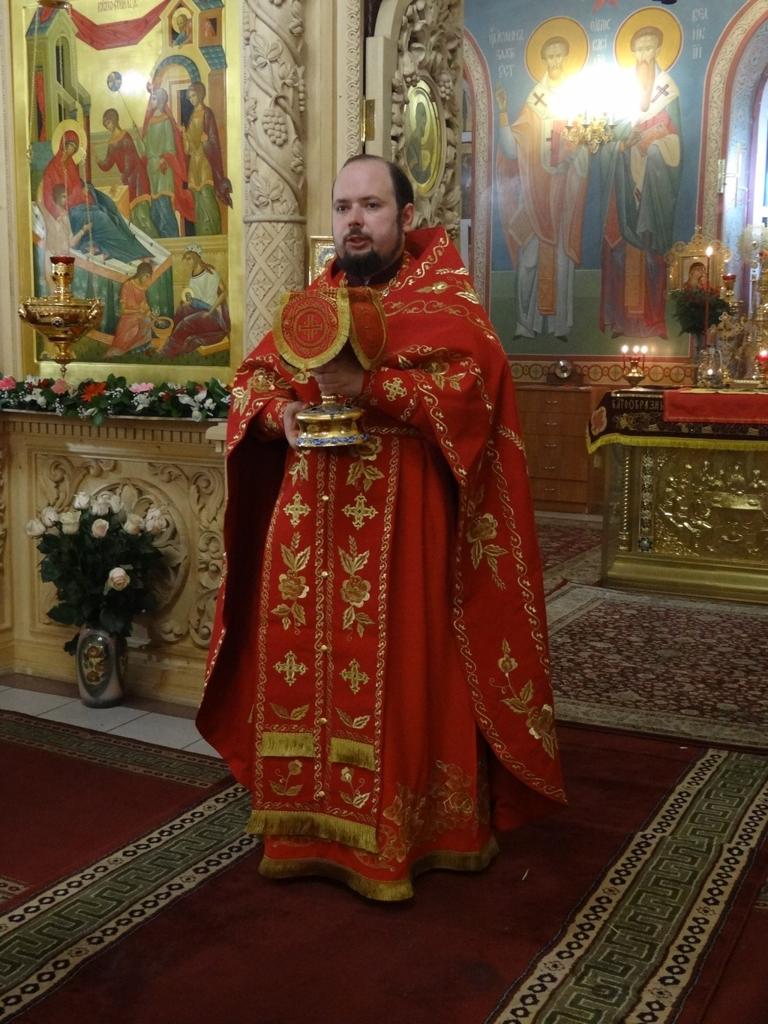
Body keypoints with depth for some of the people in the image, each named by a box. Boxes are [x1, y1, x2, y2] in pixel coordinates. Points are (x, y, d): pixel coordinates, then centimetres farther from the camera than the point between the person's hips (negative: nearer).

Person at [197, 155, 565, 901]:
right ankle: (314, 818, 20)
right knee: (305, 659, 6)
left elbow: (470, 381, -15)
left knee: (400, 668, -2)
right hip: (311, 516, 5)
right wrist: (282, 412, -7)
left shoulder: (444, 295, 0)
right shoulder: (313, 297, 15)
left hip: (404, 517, -5)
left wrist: (368, 386, -25)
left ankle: (397, 826, 12)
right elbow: (253, 375, 15)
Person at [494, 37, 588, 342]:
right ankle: (528, 322, 3)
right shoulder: (535, 99, 6)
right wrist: (503, 112, -12)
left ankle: (560, 322, 6)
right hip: (535, 189, 0)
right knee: (531, 256, -2)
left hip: (566, 190, 0)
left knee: (562, 256, 2)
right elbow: (511, 150, -3)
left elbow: (589, 140, 2)